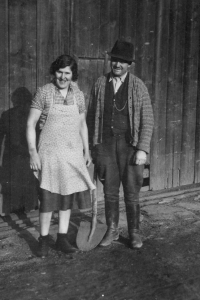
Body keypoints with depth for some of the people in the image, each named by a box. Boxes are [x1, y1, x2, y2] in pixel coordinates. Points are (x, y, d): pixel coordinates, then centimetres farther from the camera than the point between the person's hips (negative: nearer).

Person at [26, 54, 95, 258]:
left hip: (73, 152, 4)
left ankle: (62, 239, 21)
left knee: (68, 194, 8)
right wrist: (32, 152, -13)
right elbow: (31, 124, -6)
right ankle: (43, 240, 17)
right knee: (48, 195, 1)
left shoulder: (78, 95, 6)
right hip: (49, 151, -4)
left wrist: (86, 151, 12)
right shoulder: (44, 92, -6)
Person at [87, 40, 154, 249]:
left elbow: (147, 120, -3)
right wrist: (92, 145, 7)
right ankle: (112, 230, 25)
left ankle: (134, 233, 21)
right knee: (110, 191, 10)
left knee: (131, 193, 5)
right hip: (105, 144, 2)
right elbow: (91, 116, 10)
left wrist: (143, 149, -10)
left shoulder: (138, 86, -2)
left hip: (130, 145, -2)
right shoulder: (100, 84, 5)